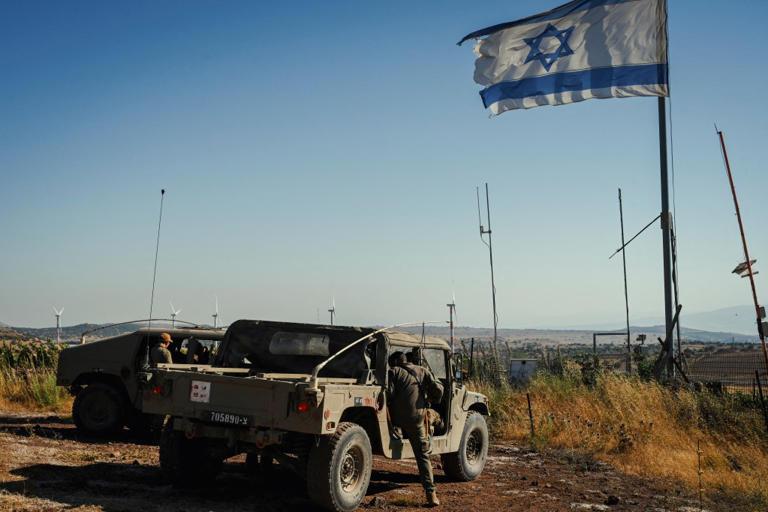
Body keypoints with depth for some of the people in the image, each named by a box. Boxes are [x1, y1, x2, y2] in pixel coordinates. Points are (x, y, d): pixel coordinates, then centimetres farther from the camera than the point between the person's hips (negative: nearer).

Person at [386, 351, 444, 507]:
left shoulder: (394, 372, 7)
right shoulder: (423, 372, 16)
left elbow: (388, 393, -7)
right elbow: (438, 390, 6)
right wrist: (431, 400, 25)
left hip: (397, 418, -3)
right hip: (417, 417, 3)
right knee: (423, 455, 7)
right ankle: (431, 493, 0)